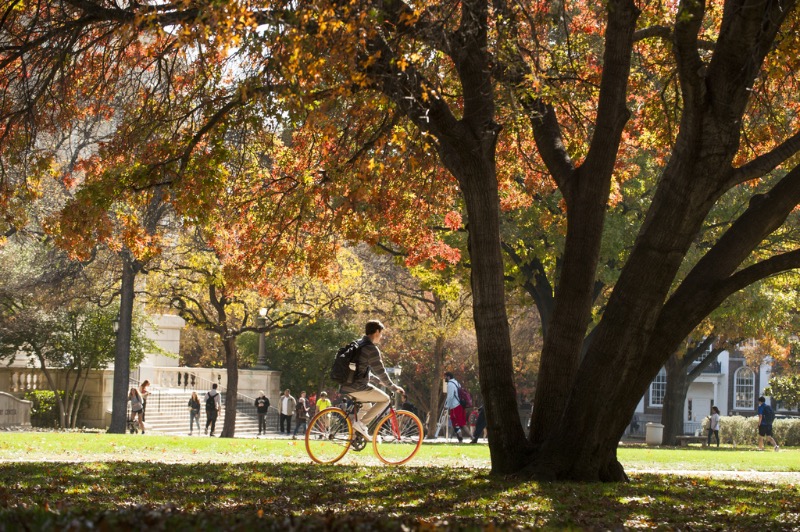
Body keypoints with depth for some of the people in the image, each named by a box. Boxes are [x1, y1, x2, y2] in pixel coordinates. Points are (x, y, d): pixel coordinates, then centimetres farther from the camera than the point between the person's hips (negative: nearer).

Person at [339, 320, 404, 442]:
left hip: (346, 387, 9)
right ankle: (361, 423, -8)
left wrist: (378, 380, 34)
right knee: (385, 399, 3)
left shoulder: (358, 345, 17)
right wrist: (393, 387, 1)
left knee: (366, 404, 30)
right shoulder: (371, 349, -13)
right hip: (357, 387, -9)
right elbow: (380, 371, -11)